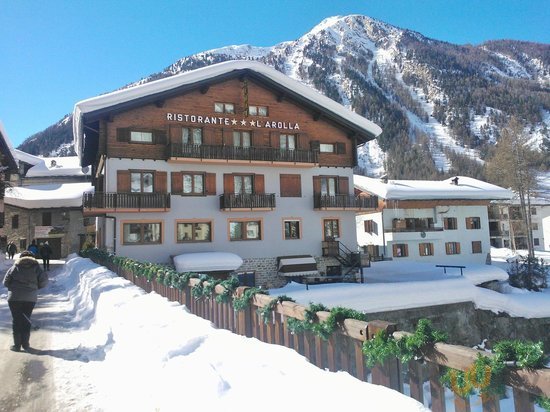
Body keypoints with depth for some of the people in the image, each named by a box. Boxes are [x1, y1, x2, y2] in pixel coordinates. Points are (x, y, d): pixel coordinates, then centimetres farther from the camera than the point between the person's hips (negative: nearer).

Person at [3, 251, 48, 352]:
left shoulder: (14, 267, 1)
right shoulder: (36, 268, 1)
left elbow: (5, 282, 1)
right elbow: (44, 281, -3)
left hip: (14, 298, -1)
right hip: (30, 299, 1)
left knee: (16, 320, 9)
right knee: (26, 320, 12)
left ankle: (17, 345, 10)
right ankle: (25, 344, 14)